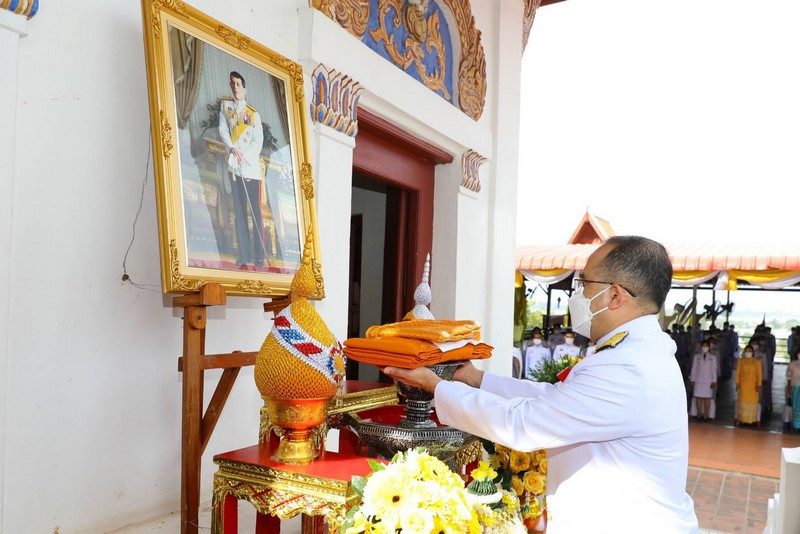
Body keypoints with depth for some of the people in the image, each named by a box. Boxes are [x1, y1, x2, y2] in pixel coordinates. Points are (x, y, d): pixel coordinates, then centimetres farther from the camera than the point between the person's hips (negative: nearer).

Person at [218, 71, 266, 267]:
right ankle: (244, 255, 1)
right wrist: (232, 149, -14)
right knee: (239, 211, 0)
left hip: (251, 166, -1)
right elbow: (223, 130, 4)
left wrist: (244, 157, -13)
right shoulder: (225, 105, 15)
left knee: (256, 211, -7)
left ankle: (259, 255, -6)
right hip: (234, 166, 2)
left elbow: (258, 141, 1)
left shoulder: (254, 114, 10)